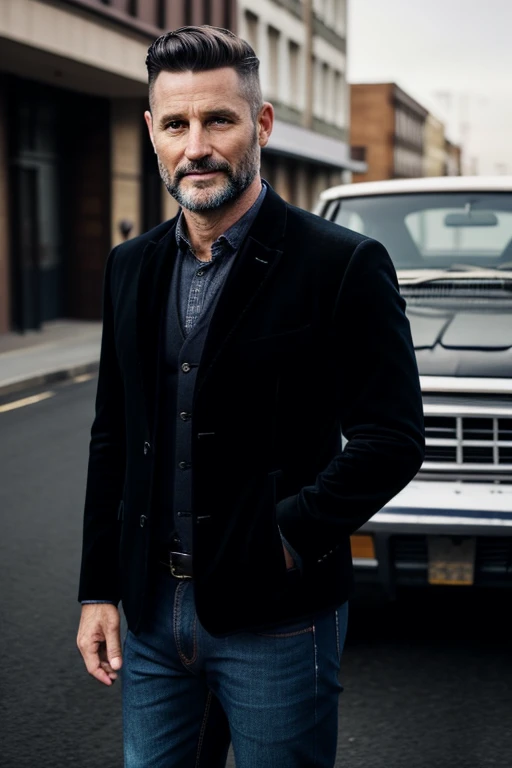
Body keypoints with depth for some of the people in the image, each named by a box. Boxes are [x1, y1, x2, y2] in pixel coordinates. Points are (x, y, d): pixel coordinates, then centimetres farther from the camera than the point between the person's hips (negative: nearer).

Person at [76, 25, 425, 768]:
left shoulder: (344, 266, -10)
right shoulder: (130, 268, 8)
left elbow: (393, 440, -12)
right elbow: (112, 438, 11)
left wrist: (289, 538, -18)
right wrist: (99, 591, 7)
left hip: (277, 622, -5)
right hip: (152, 615, 5)